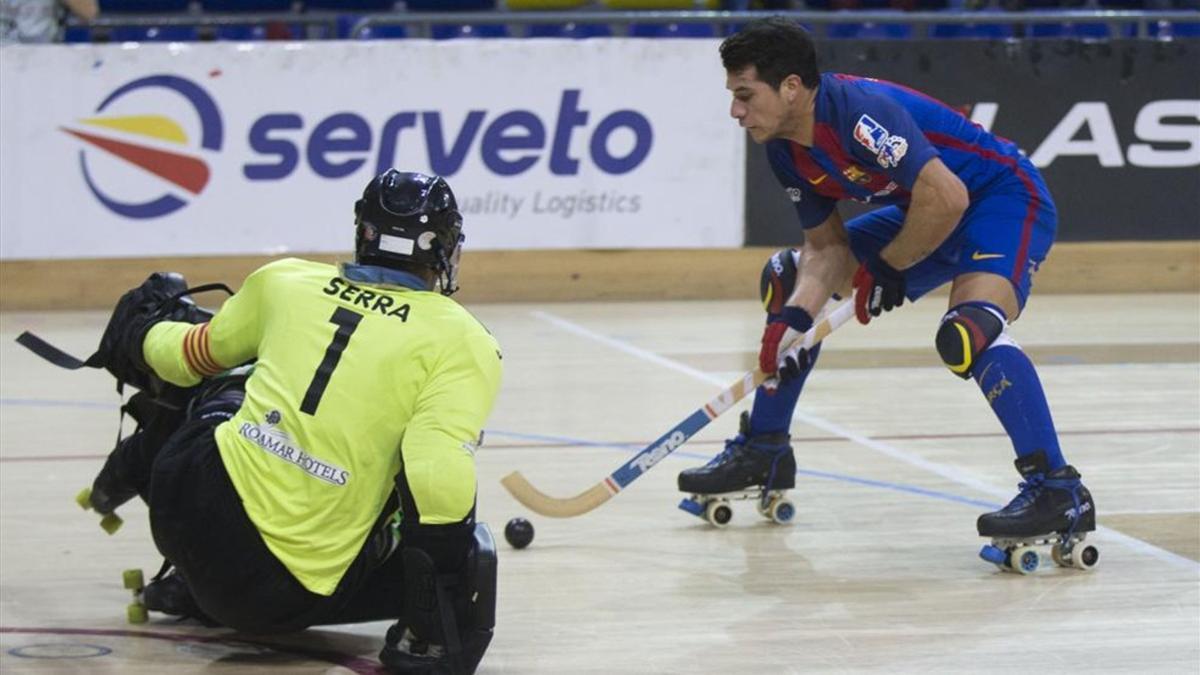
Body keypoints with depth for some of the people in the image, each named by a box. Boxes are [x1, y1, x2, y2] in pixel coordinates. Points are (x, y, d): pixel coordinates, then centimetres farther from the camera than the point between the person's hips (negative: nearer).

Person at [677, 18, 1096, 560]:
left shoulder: (859, 111, -31)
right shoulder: (786, 150, -3)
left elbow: (946, 198, -35)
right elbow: (827, 246, 3)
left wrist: (887, 270, -20)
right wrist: (794, 321, -14)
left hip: (1007, 197, -10)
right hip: (921, 217, 10)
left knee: (968, 329, -36)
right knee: (790, 280, 14)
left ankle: (1059, 491, -37)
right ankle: (763, 454, 25)